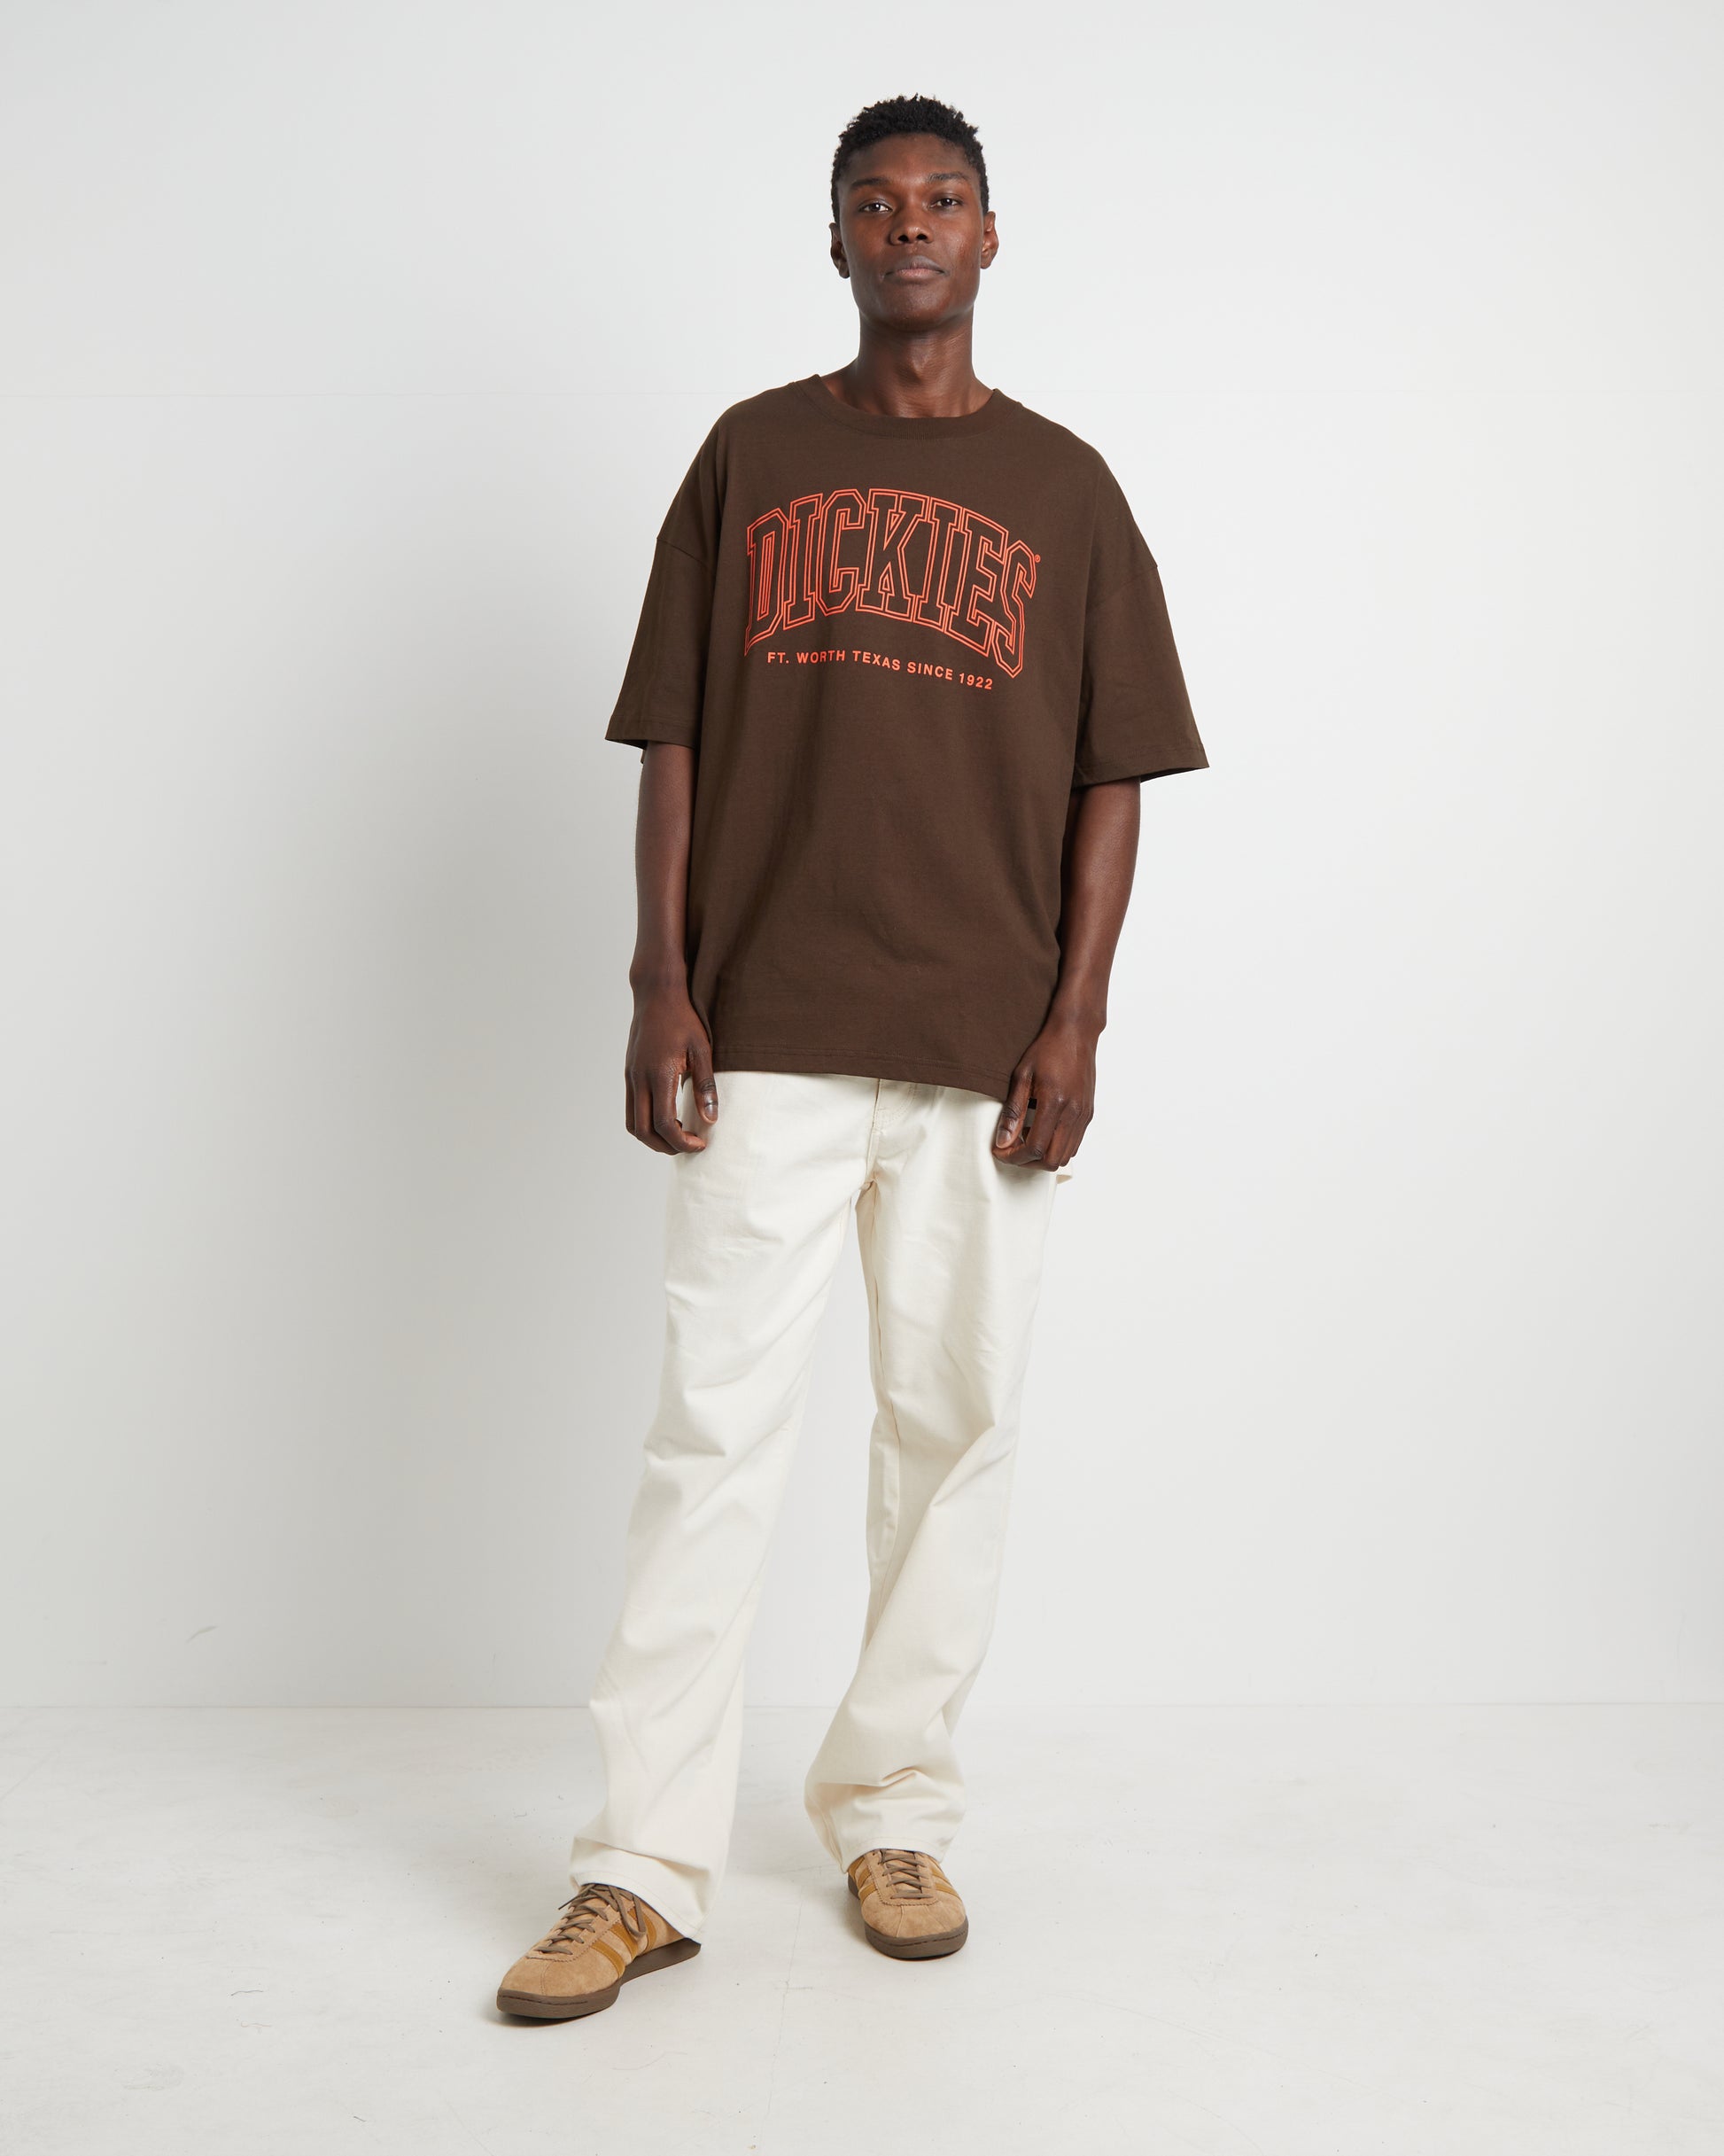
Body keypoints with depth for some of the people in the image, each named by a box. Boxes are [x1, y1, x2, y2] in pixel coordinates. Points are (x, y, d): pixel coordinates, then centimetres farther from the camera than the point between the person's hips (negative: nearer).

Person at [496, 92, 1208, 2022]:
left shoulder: (1063, 486, 11)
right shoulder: (751, 455, 11)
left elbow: (1110, 777, 7)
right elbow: (672, 737, 7)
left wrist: (1075, 1018, -3)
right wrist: (659, 983, -3)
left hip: (984, 1045, 1)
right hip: (766, 1032, -1)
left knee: (954, 1428, 5)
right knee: (715, 1431, -4)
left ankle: (894, 1816, 20)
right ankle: (644, 1868, 3)